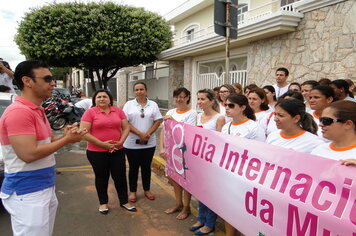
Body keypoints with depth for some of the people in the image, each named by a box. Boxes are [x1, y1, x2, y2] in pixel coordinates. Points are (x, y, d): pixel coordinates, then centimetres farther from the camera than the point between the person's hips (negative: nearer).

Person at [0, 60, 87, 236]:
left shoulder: (38, 110, 12)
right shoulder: (19, 111, -20)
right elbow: (29, 153, -26)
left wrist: (64, 136, 0)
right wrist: (67, 140, -17)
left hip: (45, 188, 9)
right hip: (27, 194, -9)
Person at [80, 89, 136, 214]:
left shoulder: (118, 111, 3)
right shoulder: (90, 112, -6)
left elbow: (126, 127, 6)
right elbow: (84, 132, -13)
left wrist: (120, 141, -9)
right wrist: (102, 144, -17)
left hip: (117, 151, 3)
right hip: (96, 152, -2)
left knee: (120, 176, 9)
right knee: (102, 177, 13)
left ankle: (124, 201, 27)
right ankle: (103, 202, 31)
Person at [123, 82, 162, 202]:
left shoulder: (153, 104, 4)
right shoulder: (129, 104, -1)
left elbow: (158, 121, 0)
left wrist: (147, 134, -13)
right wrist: (140, 134, -16)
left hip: (149, 143, 2)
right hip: (132, 143, -1)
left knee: (146, 167, 13)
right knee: (133, 168, 9)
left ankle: (147, 190, 29)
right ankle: (132, 191, 24)